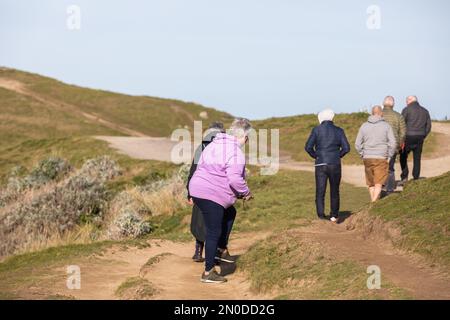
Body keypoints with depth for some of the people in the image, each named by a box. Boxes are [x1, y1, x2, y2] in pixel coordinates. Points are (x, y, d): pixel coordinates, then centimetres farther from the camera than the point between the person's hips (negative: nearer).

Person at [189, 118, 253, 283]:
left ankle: (222, 250, 27)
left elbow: (201, 166, 18)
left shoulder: (214, 145, 13)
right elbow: (235, 179, -24)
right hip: (211, 195, -10)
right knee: (214, 232, -1)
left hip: (197, 189, 10)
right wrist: (246, 192, -4)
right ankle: (208, 273, 4)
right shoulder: (236, 153, -15)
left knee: (230, 214, 27)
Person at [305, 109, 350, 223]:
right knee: (334, 192, 16)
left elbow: (308, 147, -8)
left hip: (321, 165, -1)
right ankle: (334, 215, 18)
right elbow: (346, 148, -4)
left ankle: (321, 217, -8)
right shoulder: (339, 131, 3)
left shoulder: (316, 130, -1)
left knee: (320, 192, 1)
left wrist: (315, 156, 8)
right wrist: (338, 156, 11)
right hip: (335, 165, 1)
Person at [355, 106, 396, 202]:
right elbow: (393, 143, -5)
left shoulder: (364, 126, 6)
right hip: (381, 158, -3)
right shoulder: (386, 126, -1)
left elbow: (357, 144, 7)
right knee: (378, 184, -4)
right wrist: (389, 156, 5)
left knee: (371, 184, 14)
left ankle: (373, 202, 22)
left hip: (367, 158, 3)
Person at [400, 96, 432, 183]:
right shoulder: (425, 111, 13)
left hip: (409, 137, -4)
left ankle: (404, 176, -5)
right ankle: (416, 178, 7)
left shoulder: (407, 109, -2)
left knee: (403, 157, 7)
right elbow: (428, 126, 12)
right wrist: (422, 137, 16)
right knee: (417, 159, 9)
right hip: (420, 138, 4)